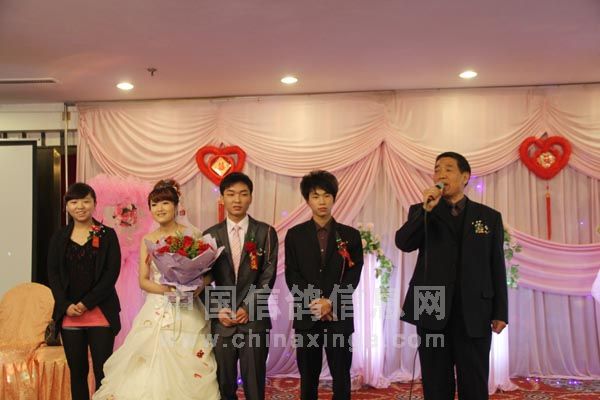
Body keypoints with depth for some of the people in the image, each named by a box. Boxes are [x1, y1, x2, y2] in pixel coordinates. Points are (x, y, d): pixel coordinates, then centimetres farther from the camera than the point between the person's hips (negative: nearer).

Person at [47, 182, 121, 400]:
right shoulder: (59, 237, 10)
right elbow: (53, 274, 6)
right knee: (77, 371, 8)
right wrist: (67, 306, -7)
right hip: (69, 315, 3)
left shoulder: (108, 235, 2)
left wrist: (86, 303, -11)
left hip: (101, 313, -2)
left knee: (102, 371, -3)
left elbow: (112, 273, -4)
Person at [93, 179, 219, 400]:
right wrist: (167, 289, -12)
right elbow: (143, 281, 5)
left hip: (187, 313, -2)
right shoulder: (148, 240, 8)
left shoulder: (192, 235, 0)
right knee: (152, 370, 0)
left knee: (187, 369, -2)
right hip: (157, 312, 2)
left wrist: (198, 287, -20)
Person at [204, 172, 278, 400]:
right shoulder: (211, 235, 8)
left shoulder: (266, 233, 3)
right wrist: (218, 309, -6)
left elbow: (268, 276, -2)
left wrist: (247, 308, -10)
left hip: (255, 320, -1)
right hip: (221, 321, 2)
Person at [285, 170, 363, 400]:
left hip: (339, 316, 0)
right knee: (308, 377, 8)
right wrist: (314, 303, -13)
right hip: (306, 316, 0)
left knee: (341, 377, 4)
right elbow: (292, 276, 0)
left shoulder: (350, 235, 5)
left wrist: (331, 303, -14)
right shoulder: (295, 235, 6)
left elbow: (353, 276, -1)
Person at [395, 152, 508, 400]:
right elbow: (403, 243, -9)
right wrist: (426, 209, -18)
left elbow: (497, 268, 7)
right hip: (432, 310, 0)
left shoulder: (489, 216, 9)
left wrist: (500, 312, 2)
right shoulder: (421, 212, 9)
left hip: (474, 313, 0)